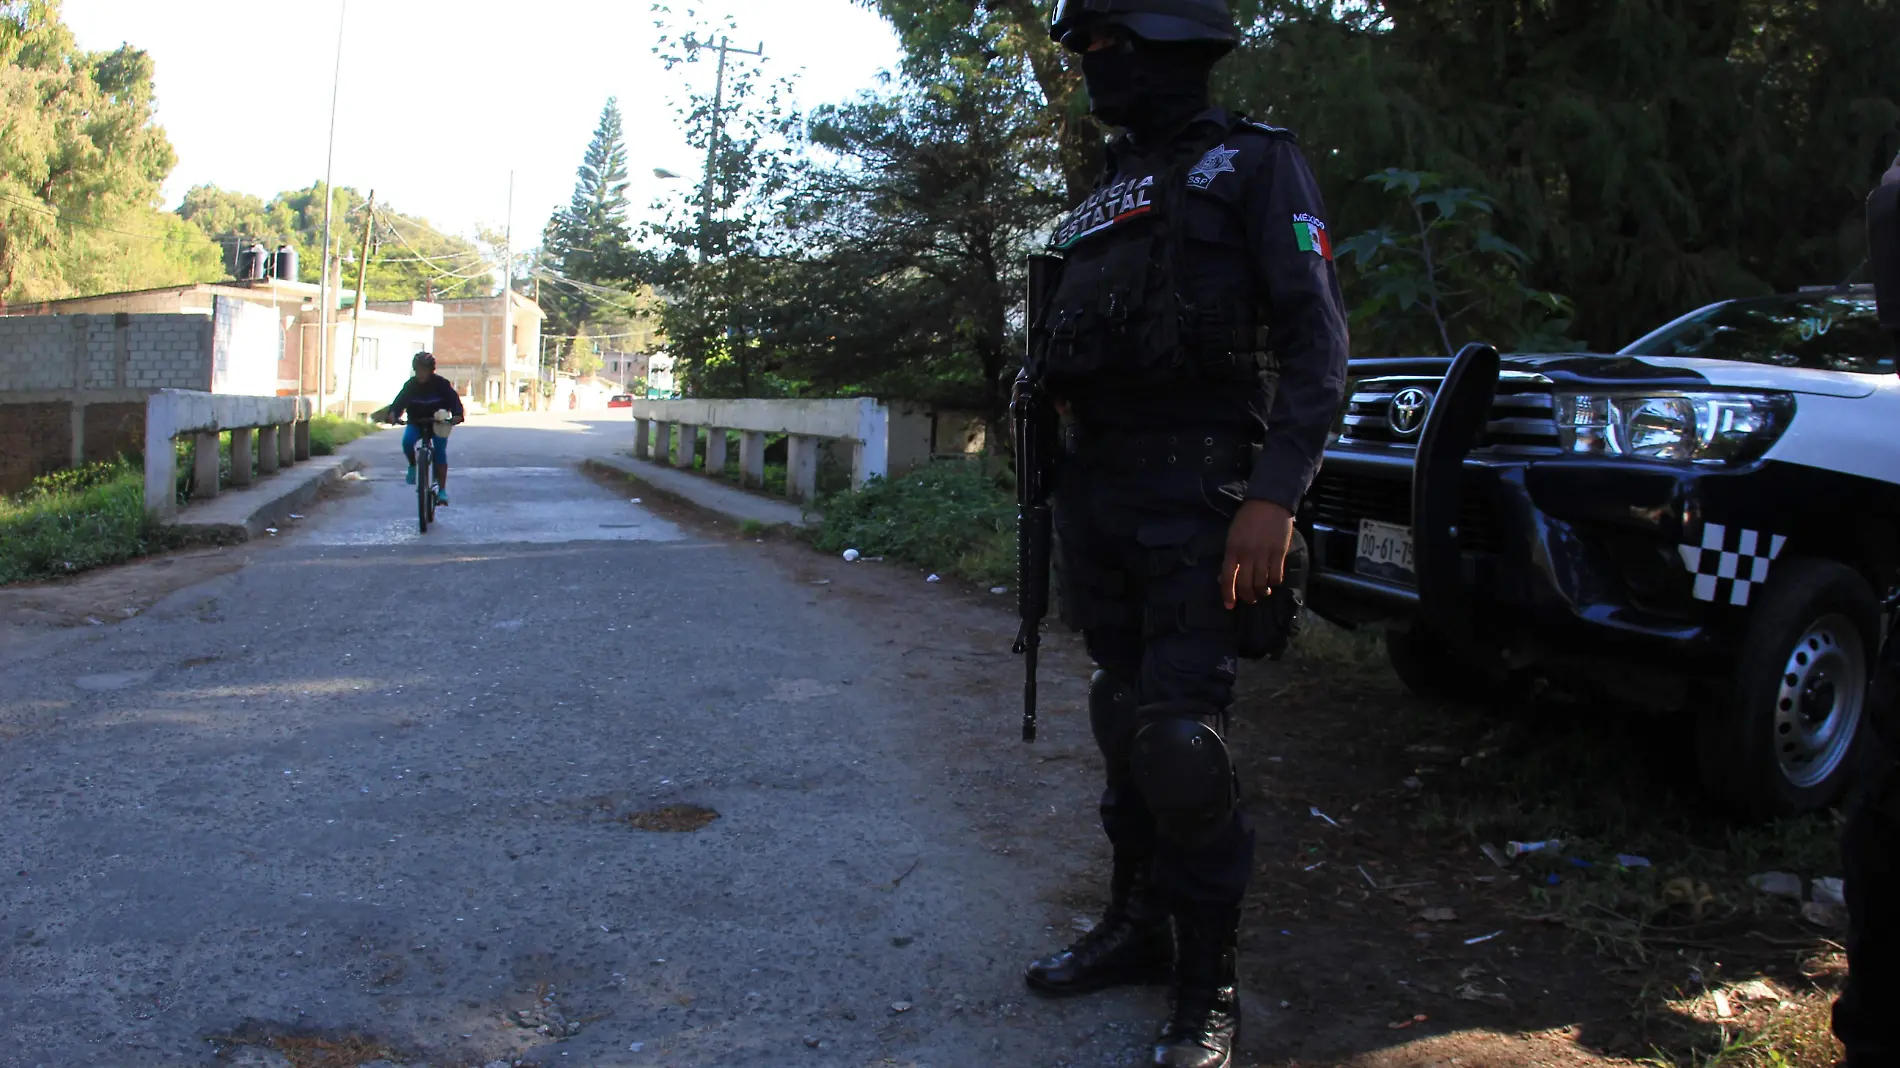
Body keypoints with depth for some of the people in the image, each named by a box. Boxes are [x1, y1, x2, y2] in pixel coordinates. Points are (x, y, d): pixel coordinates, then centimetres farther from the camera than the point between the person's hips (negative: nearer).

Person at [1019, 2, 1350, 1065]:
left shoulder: (1255, 166, -1)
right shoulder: (1107, 196, 21)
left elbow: (1317, 341, -10)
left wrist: (1275, 497, -22)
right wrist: (1064, 502, 16)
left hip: (1194, 494, -7)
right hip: (1096, 491, 7)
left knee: (1181, 738, -10)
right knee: (1126, 725, 13)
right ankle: (1137, 926, 27)